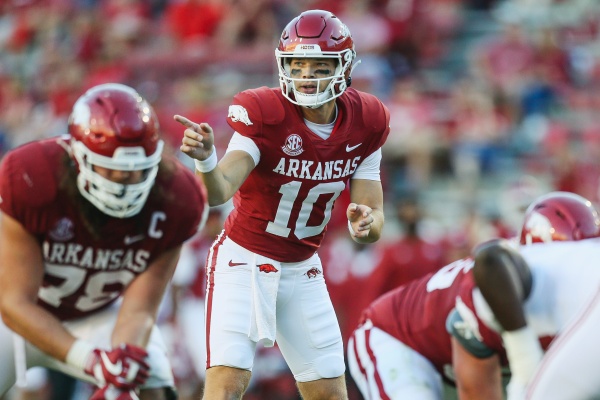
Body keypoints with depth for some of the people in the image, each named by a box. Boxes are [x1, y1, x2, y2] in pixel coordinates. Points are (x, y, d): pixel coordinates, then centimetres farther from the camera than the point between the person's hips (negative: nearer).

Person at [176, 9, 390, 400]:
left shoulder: (365, 122, -6)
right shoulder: (264, 112, -20)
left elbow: (374, 216, -3)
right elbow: (221, 191, -31)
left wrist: (365, 224, -27)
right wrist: (206, 159, -53)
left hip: (302, 269, 5)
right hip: (244, 260, -5)